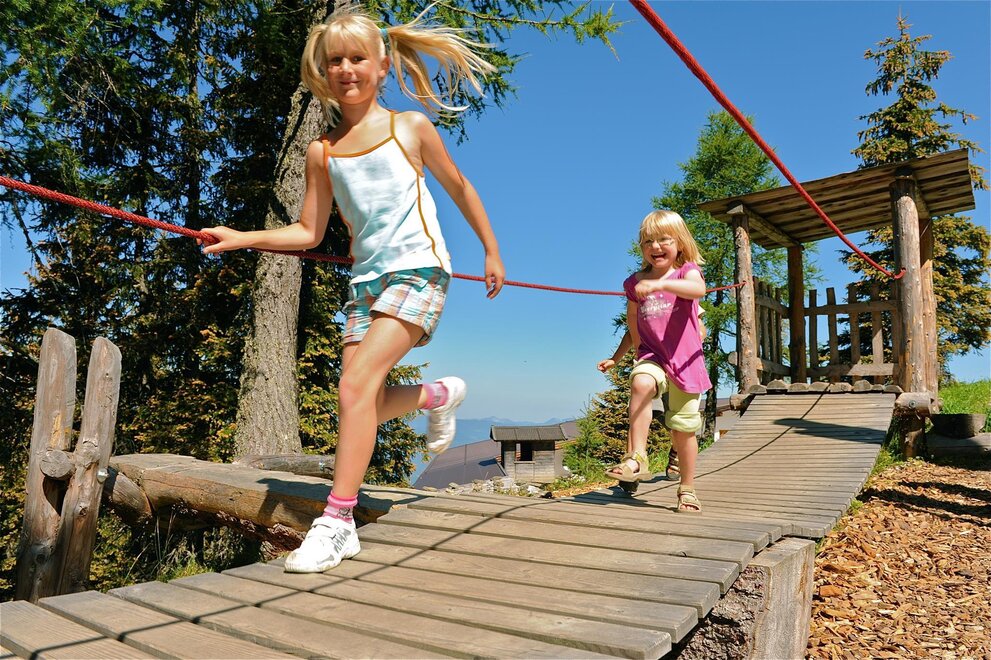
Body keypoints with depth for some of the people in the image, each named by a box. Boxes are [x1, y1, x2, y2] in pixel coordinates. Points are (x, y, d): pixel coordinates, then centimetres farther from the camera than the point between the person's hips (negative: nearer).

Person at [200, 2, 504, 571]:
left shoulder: (411, 127, 2)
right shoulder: (323, 151, 8)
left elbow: (459, 188, 12)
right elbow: (310, 232, 10)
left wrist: (492, 252, 15)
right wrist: (244, 238, -4)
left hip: (419, 272, -5)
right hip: (367, 280, 5)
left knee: (357, 383, -20)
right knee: (366, 404, 3)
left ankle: (337, 521, -13)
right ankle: (439, 395, 34)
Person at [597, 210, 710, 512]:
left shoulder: (686, 272, -1)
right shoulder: (635, 283, 8)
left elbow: (699, 289, -29)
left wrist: (659, 284, -44)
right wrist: (615, 358, 15)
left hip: (684, 360, -2)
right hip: (652, 356, 2)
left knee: (683, 429, 6)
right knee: (640, 383, -35)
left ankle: (687, 490, 25)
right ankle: (636, 457, -33)